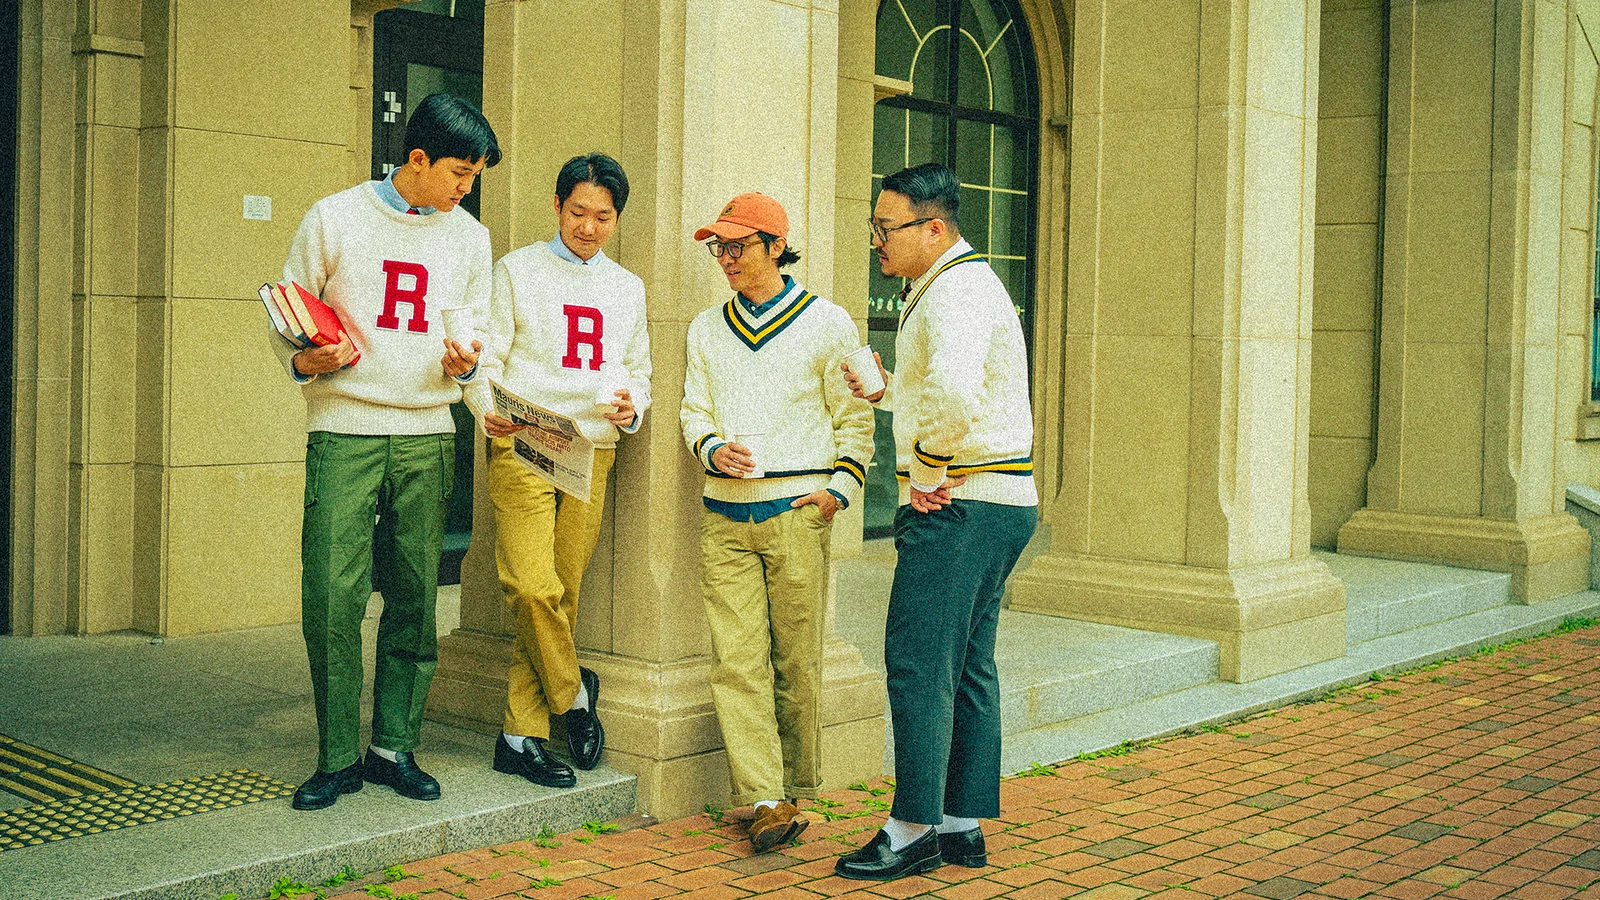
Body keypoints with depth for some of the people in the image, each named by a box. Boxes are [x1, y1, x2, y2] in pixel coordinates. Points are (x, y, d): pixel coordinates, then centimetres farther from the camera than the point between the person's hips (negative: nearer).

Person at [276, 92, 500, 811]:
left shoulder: (470, 237, 13)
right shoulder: (335, 219, 3)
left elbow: (479, 328, 18)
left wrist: (466, 360, -5)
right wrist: (304, 360, -14)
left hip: (426, 434, 3)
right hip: (344, 430, -3)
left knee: (414, 600, 3)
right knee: (333, 597, -9)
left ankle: (394, 748, 15)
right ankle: (337, 758, 2)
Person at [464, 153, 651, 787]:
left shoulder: (627, 288, 19)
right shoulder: (517, 271, 7)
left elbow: (639, 372, 23)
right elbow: (484, 360, 0)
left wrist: (631, 407, 0)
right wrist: (489, 410, -21)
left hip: (592, 454, 4)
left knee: (562, 593, 2)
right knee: (531, 586, -18)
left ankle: (521, 736, 11)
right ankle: (572, 694, 7)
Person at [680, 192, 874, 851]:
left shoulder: (826, 322, 4)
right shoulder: (707, 328, 16)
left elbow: (855, 418, 6)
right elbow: (694, 410, 16)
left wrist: (839, 488, -5)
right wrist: (714, 449, -5)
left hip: (796, 513, -3)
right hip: (724, 514, 3)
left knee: (796, 661, 1)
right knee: (738, 660, -6)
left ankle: (795, 790, 14)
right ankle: (766, 802, -6)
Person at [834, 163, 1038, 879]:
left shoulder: (955, 291, -15)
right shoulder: (952, 285, 20)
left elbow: (954, 390, -35)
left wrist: (927, 472, -23)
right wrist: (883, 389, 17)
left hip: (959, 505, -11)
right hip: (998, 505, 11)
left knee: (918, 660, -6)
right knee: (967, 667, 12)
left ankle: (914, 829, 0)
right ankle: (964, 826, 18)